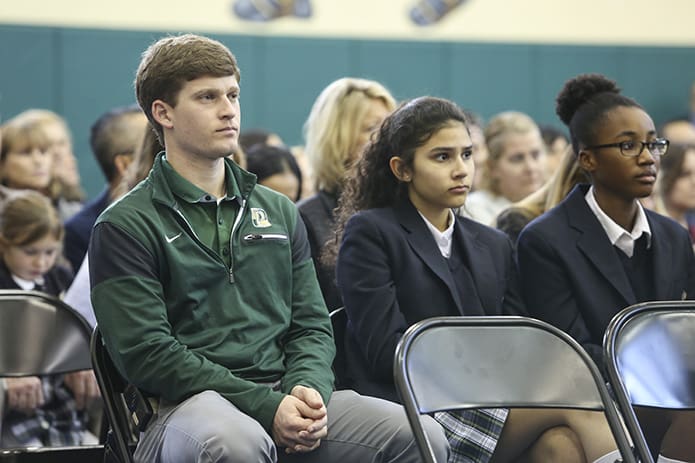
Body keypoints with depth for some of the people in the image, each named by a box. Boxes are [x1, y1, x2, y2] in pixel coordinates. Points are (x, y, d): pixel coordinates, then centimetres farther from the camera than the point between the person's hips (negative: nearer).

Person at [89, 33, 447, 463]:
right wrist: (265, 406, -16)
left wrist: (308, 388, -5)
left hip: (283, 393, 5)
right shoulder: (125, 226, 3)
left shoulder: (278, 212, 23)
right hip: (190, 404, -5)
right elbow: (148, 353, -7)